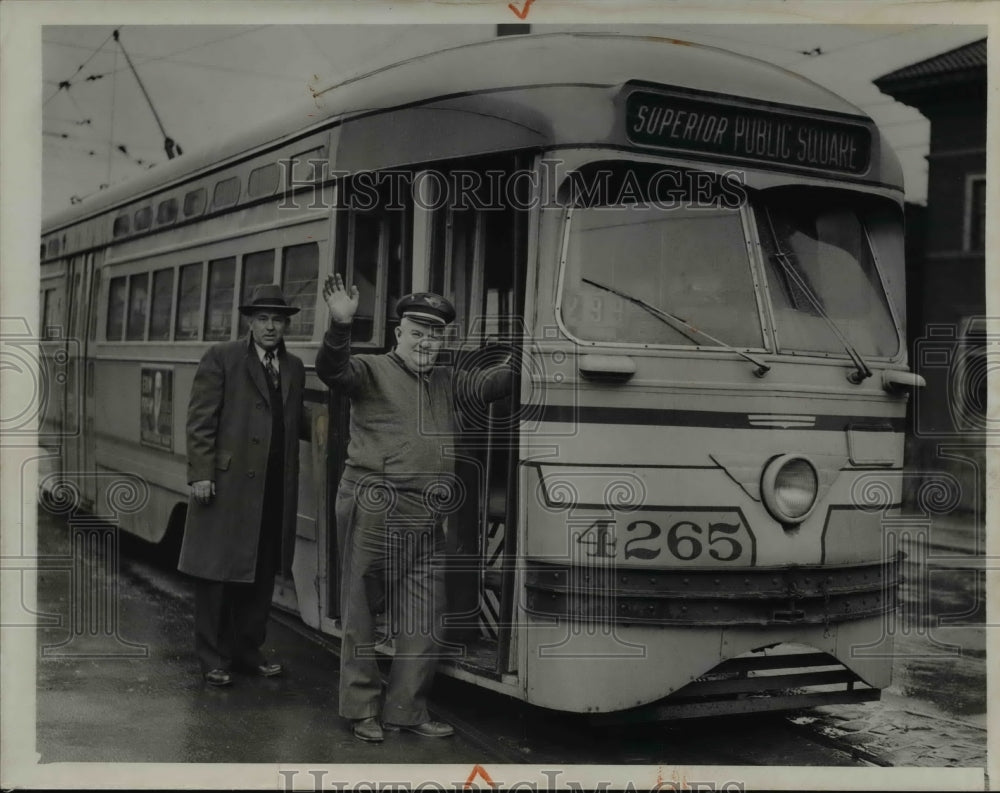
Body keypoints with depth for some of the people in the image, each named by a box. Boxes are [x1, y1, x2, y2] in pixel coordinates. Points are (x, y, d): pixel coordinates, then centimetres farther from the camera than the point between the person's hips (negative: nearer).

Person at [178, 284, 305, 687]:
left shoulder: (294, 368, 14)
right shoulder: (221, 359, -1)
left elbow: (294, 425, 12)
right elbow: (200, 421, -5)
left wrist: (292, 481, 5)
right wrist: (200, 474, -12)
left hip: (275, 490, 5)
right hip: (227, 484, -5)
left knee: (262, 575, 11)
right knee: (218, 574, 3)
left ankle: (248, 650, 24)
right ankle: (214, 659, 14)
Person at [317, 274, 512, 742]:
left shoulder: (444, 383, 18)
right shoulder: (373, 373, -1)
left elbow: (487, 385, 12)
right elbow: (332, 370, -18)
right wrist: (341, 326, -36)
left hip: (426, 524, 6)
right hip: (374, 513, -6)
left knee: (425, 625, 9)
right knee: (362, 615, 5)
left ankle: (406, 709, 21)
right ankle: (362, 710, 17)